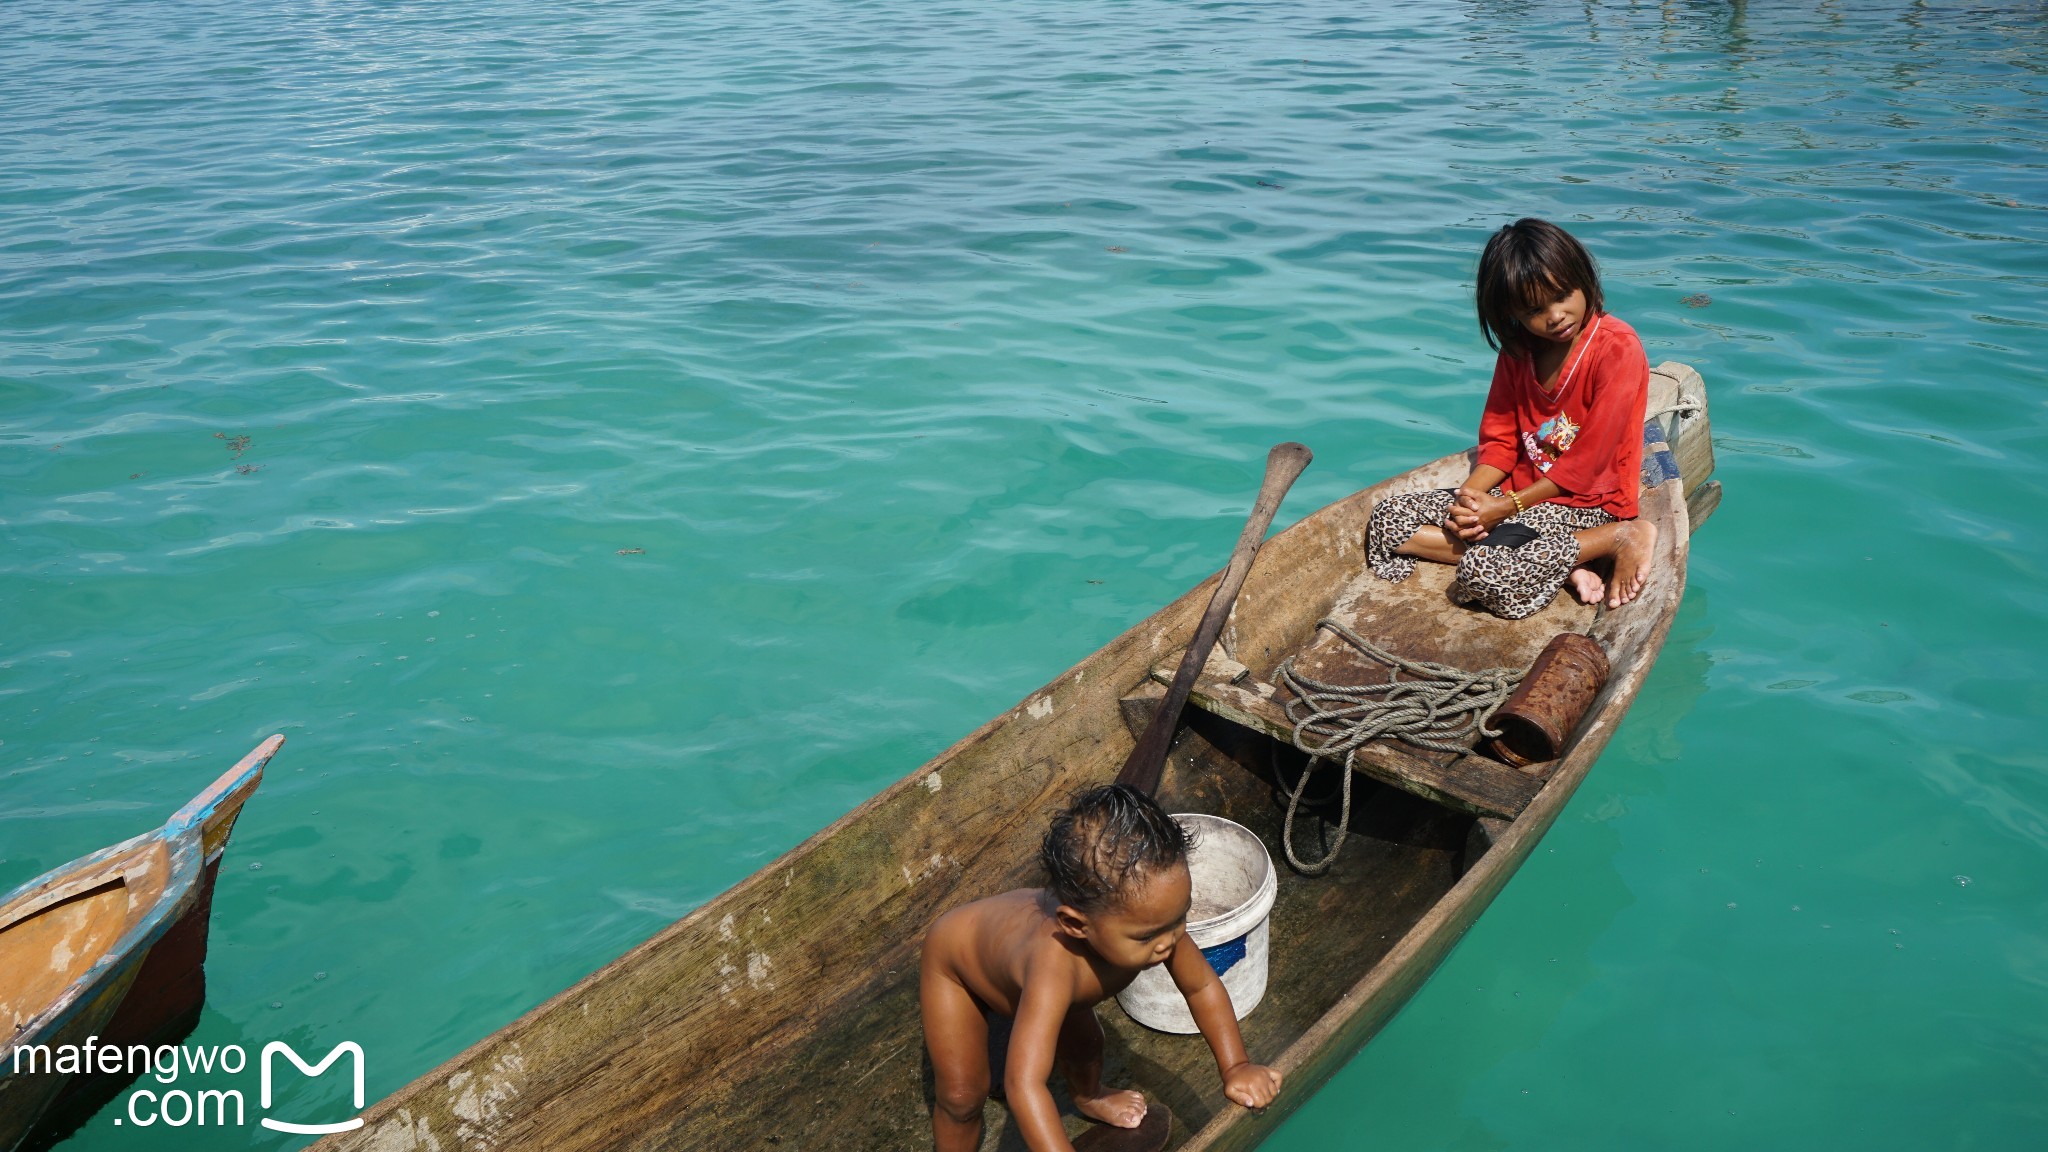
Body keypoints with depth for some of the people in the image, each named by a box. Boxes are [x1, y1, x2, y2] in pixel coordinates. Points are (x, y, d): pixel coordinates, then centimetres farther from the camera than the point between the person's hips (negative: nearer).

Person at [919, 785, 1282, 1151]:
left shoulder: (1151, 918, -34)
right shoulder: (1055, 962, -52)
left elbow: (1203, 987, -14)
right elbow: (1023, 1083, -55)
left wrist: (1235, 1067, -19)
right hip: (955, 963, -5)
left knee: (1083, 1045, 18)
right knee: (962, 1096, -4)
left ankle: (1089, 1098, 51)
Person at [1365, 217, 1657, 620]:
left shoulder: (1618, 348, -16)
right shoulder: (1517, 349, 6)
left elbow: (1586, 464, -19)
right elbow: (1499, 442, 6)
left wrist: (1505, 507, -19)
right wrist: (1469, 495, -14)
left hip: (1586, 503, -8)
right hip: (1520, 492, 8)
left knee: (1483, 571, -34)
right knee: (1387, 519, -7)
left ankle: (1621, 536, -11)